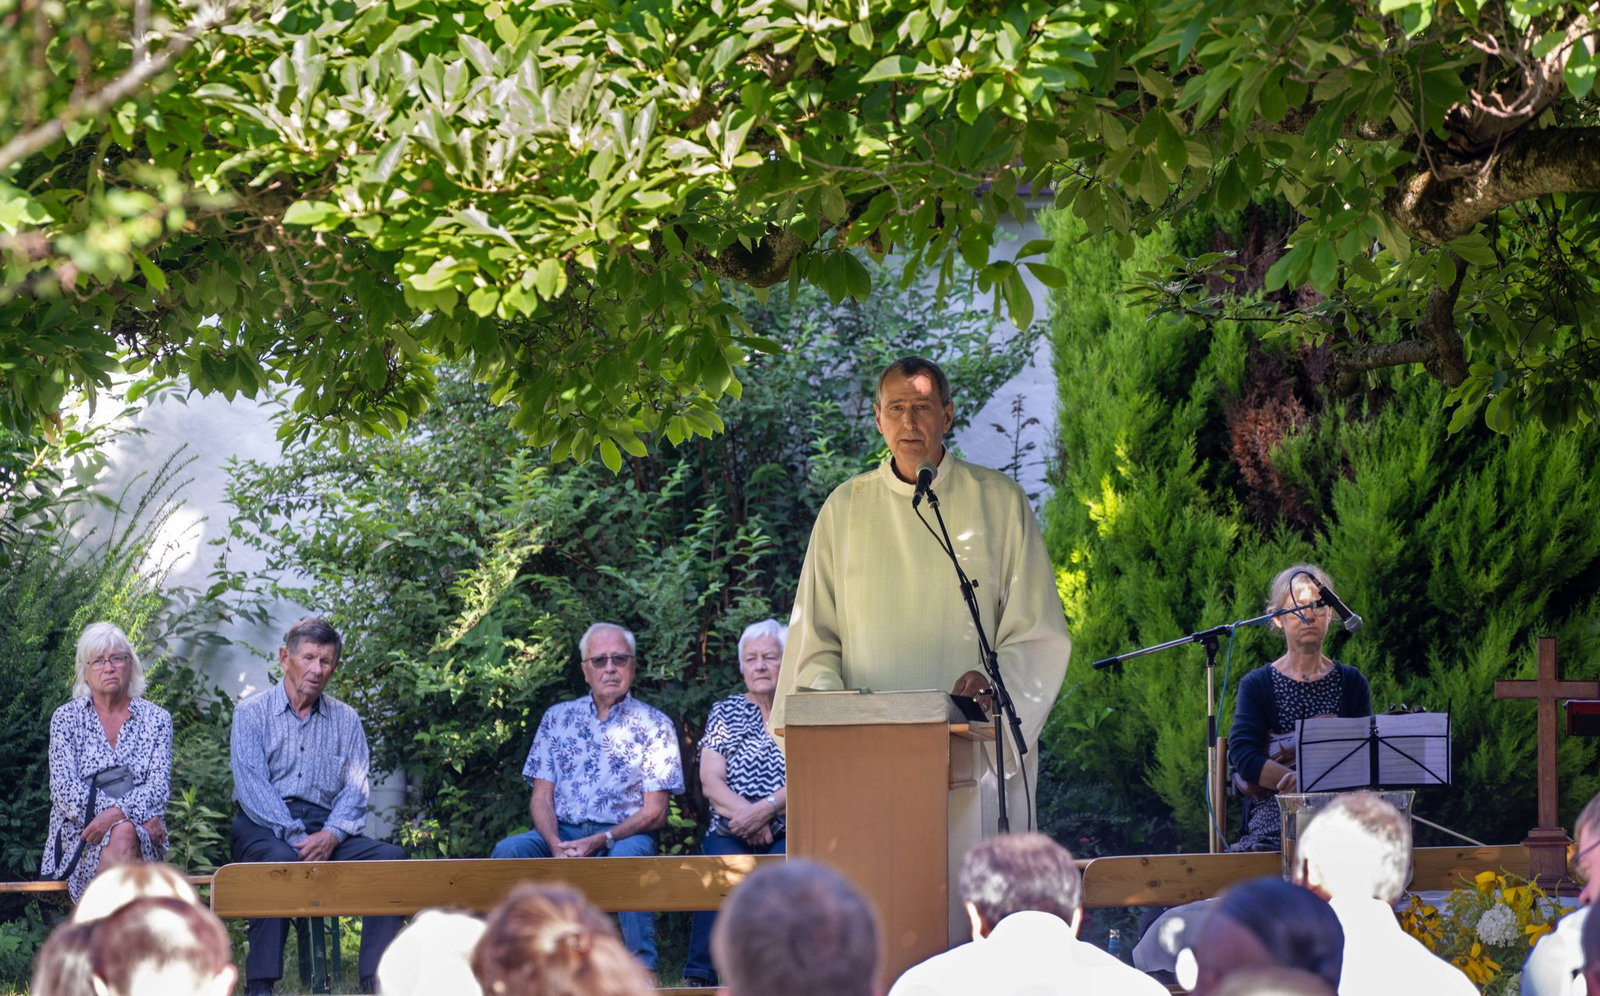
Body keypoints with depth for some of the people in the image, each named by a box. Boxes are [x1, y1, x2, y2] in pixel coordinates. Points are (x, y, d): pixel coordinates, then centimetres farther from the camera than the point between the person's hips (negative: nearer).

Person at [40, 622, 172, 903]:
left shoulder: (157, 719, 12)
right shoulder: (66, 719, 9)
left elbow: (158, 788, 0)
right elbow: (64, 789, -4)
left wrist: (116, 814, -23)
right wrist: (135, 816, -14)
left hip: (143, 847, 1)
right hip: (76, 836, -1)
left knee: (123, 833, -35)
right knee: (122, 832, -35)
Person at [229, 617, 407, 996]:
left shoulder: (345, 720, 17)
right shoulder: (252, 713, 6)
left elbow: (355, 787, 6)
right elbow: (252, 784, -7)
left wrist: (331, 835, -15)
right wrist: (297, 838, -20)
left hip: (326, 827, 3)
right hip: (264, 826, -3)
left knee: (392, 857, -24)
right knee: (279, 859, -39)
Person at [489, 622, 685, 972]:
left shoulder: (653, 725, 6)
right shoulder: (558, 717, 15)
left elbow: (655, 812, 0)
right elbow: (541, 797, 9)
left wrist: (599, 842, -16)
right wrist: (556, 845, -13)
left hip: (624, 835, -3)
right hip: (562, 834, 3)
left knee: (628, 854, -38)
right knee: (509, 850, -27)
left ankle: (644, 967, -35)